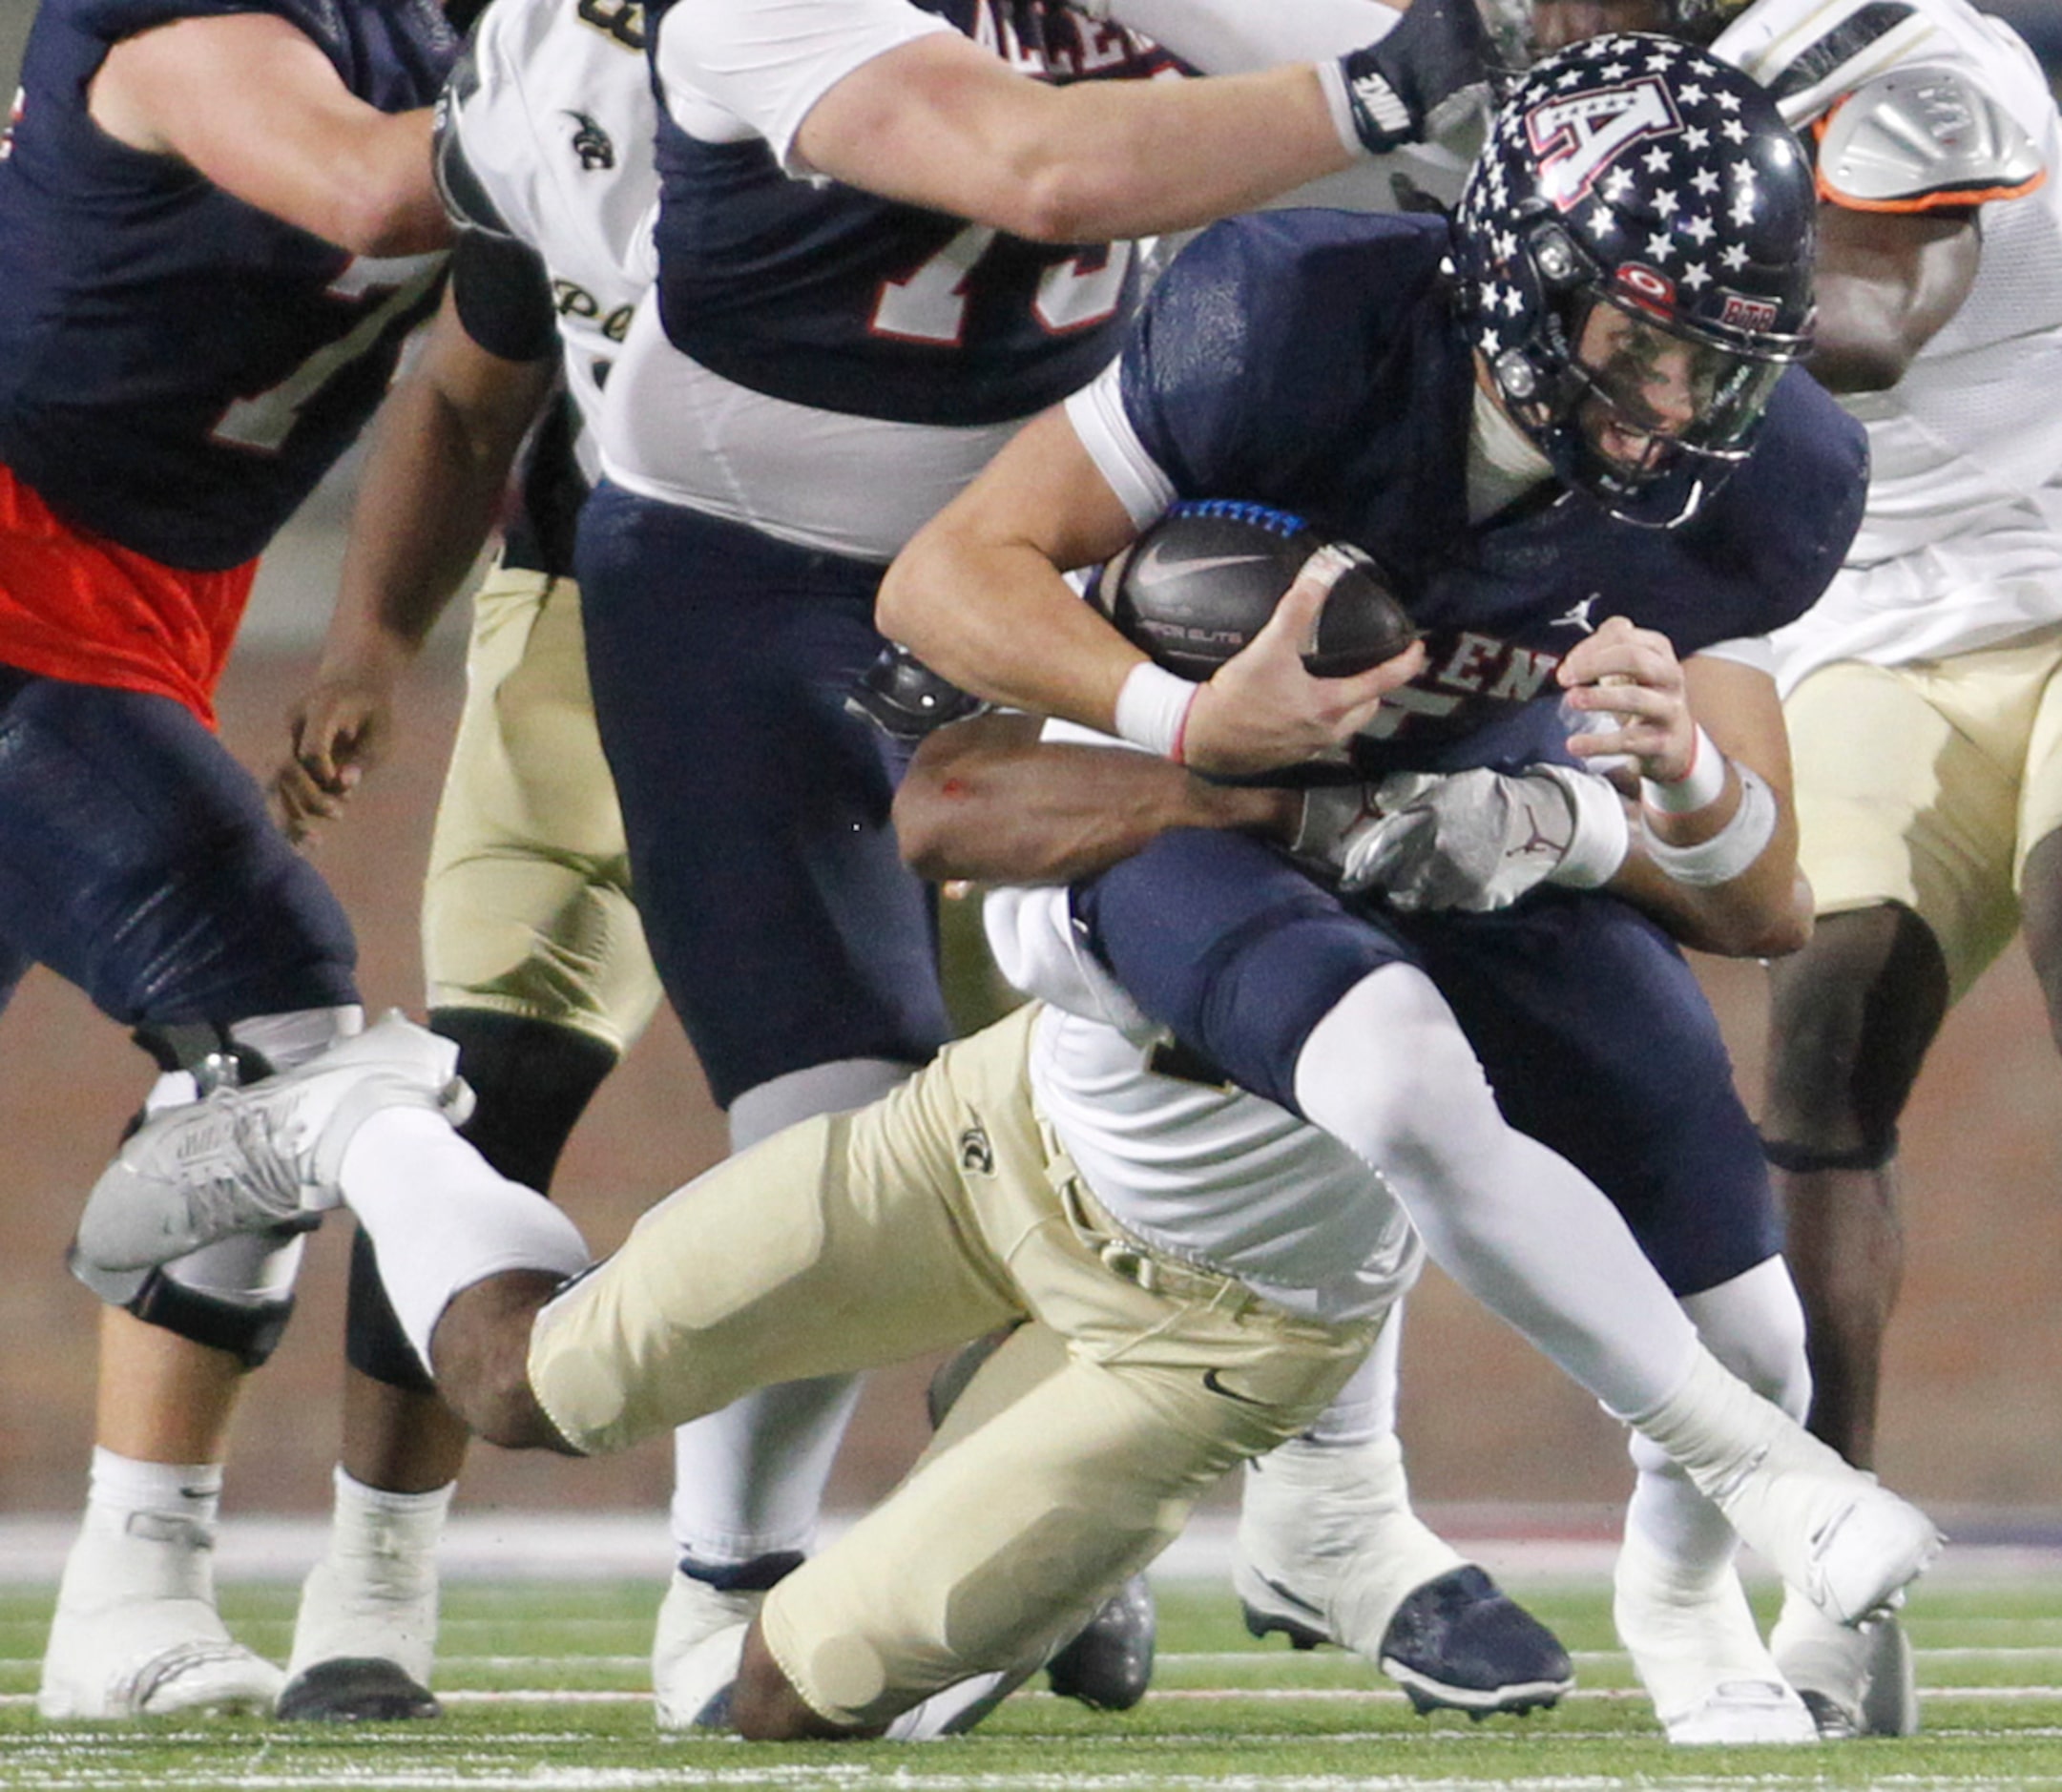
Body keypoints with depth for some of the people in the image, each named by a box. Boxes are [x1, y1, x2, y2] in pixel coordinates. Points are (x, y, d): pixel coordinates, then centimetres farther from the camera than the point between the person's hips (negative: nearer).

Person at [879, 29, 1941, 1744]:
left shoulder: (1738, 488, -19)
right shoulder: (1296, 328, -32)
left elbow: (1765, 914, -15)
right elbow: (947, 575, -27)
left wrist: (1689, 776, -38)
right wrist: (1193, 721, -43)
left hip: (1493, 826, 4)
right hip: (1195, 817, -4)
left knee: (1753, 1339, -1)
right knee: (1405, 1087, -38)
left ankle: (1684, 1591, 37)